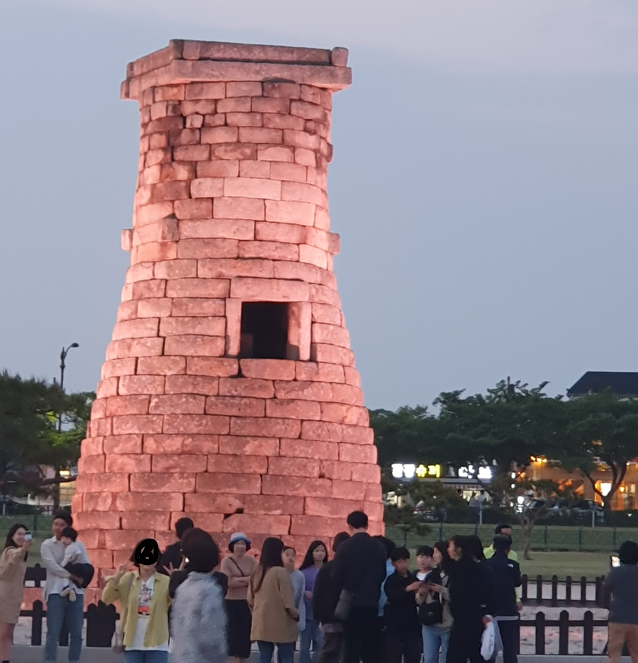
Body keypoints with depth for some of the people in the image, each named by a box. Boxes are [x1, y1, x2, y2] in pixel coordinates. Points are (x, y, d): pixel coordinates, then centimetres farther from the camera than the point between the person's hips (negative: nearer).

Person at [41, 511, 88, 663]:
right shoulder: (47, 545, 4)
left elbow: (87, 567, 5)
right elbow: (52, 566, -9)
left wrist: (80, 578, -15)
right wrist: (72, 575, -13)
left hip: (75, 592, 3)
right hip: (56, 592, -3)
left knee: (76, 633, 5)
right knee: (53, 632, -6)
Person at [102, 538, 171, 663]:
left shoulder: (165, 582, -1)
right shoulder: (127, 579, 2)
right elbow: (106, 598, -6)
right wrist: (116, 577, -17)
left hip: (156, 644, -1)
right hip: (132, 643, 1)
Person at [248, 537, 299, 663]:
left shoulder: (257, 573, 7)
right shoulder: (280, 572, -15)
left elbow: (250, 599, 13)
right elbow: (287, 600, -13)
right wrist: (296, 615, 3)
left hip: (261, 624, 6)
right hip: (281, 624, -6)